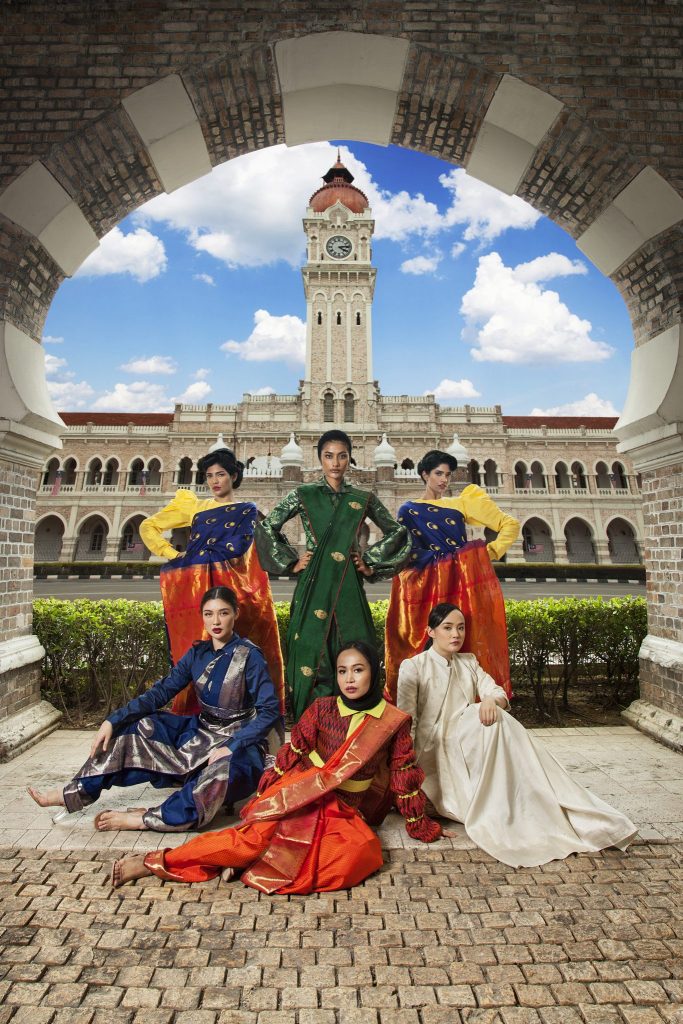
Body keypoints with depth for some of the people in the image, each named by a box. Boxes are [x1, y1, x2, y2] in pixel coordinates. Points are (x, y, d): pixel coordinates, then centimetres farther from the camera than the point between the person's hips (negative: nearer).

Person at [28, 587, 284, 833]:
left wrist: (230, 747, -28)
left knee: (223, 770, -40)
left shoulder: (249, 656, -17)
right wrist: (113, 720, -10)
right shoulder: (197, 653, 1)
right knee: (134, 727, -3)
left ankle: (147, 819, -25)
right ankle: (73, 794, 5)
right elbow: (161, 692, -1)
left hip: (238, 742, -6)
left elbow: (270, 711, -19)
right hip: (201, 731, 6)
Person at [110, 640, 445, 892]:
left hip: (347, 811, 2)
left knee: (362, 852, -29)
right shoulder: (322, 709, -3)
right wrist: (264, 796, -1)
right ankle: (156, 861, -16)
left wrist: (420, 826, 10)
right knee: (262, 832, -28)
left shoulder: (394, 721, -5)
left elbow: (405, 778, 4)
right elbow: (291, 753, 2)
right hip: (301, 795, -1)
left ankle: (246, 857, -21)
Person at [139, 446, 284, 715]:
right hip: (195, 588, 1)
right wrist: (172, 555, 7)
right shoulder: (193, 506, 18)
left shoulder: (247, 510, 13)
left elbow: (236, 547, -2)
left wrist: (195, 554, -1)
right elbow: (148, 526, 18)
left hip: (232, 588, -1)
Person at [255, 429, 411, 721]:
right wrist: (291, 563, 3)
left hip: (349, 587, 2)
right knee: (312, 654, -1)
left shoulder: (364, 499, 8)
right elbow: (266, 528, 7)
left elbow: (398, 533, 16)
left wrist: (372, 564, 8)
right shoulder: (304, 495, 4)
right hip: (314, 584, -1)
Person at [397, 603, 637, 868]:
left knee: (493, 716, -26)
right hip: (433, 751, -5)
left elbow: (498, 693, 2)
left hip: (469, 746, 5)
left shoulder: (469, 663, 15)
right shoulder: (412, 667, -3)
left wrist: (491, 700, -22)